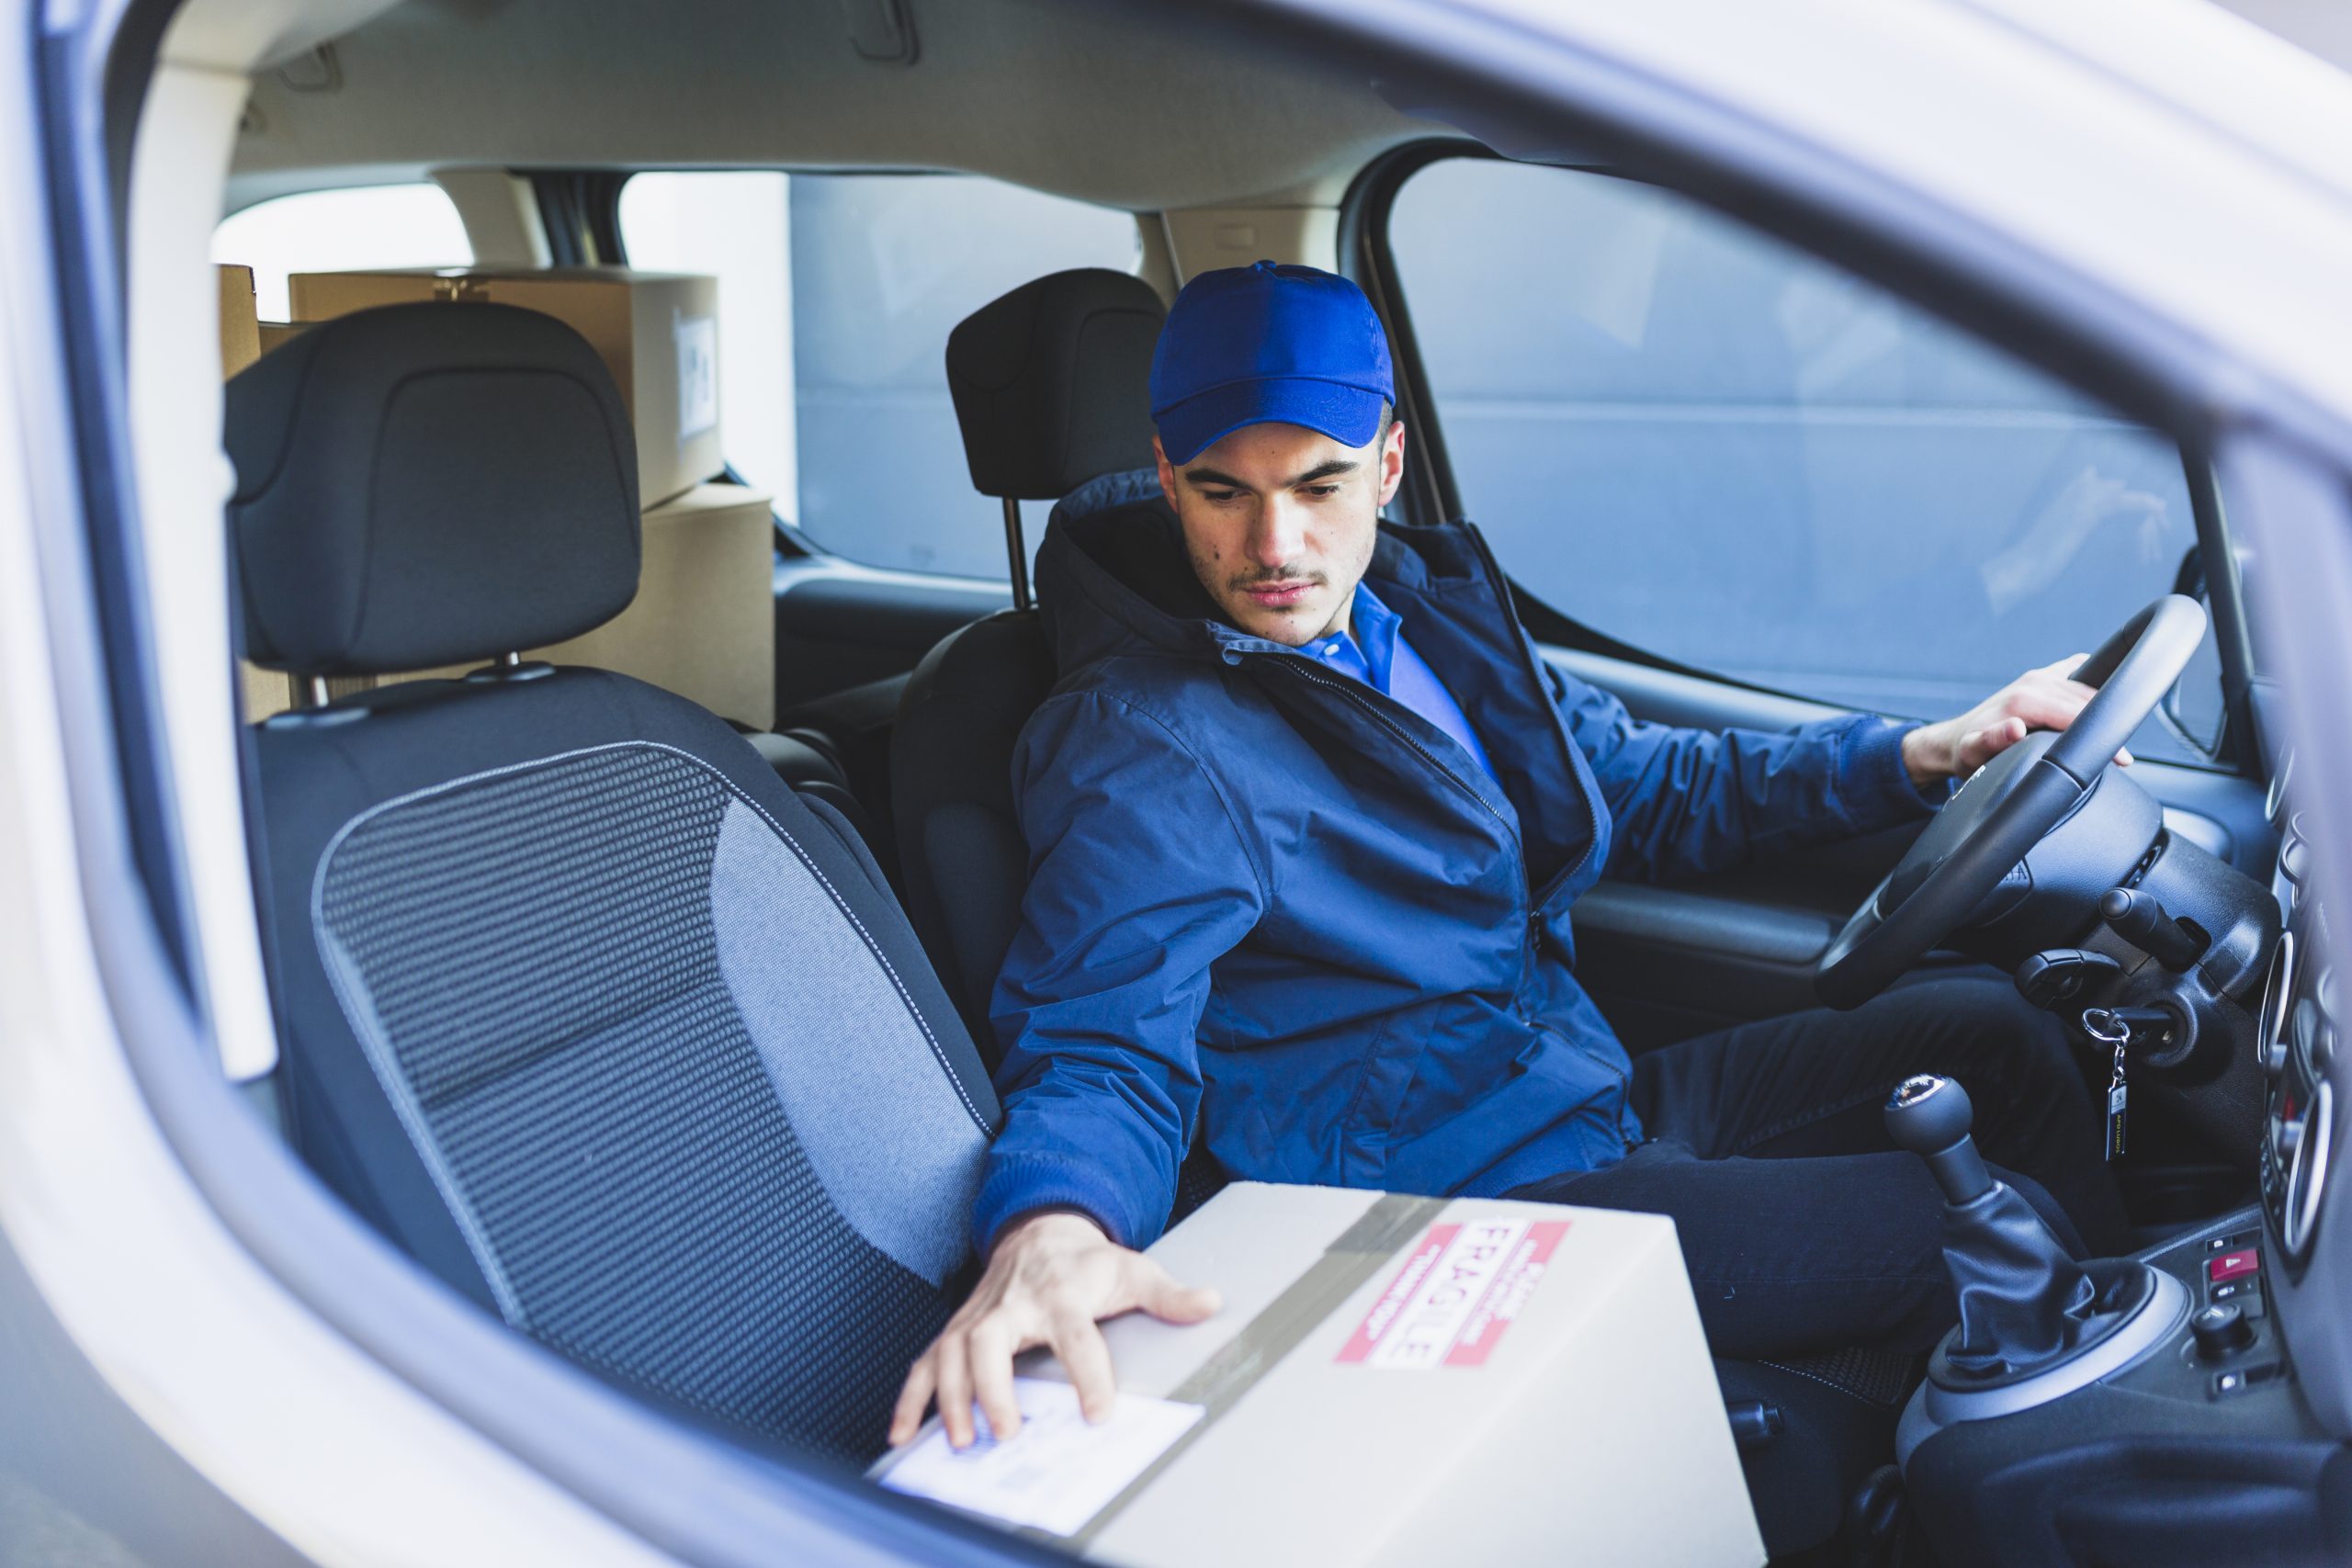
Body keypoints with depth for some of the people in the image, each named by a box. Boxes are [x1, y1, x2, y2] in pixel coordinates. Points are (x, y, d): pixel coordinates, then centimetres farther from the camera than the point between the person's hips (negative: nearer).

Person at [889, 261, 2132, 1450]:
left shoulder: (1424, 604, 7)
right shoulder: (1144, 748, -19)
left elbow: (1645, 789, 19)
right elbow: (1100, 1045, -25)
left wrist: (1928, 753, 11)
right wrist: (1046, 1231, -49)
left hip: (1599, 1103, 9)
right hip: (1474, 1200, -9)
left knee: (1984, 1033, 13)